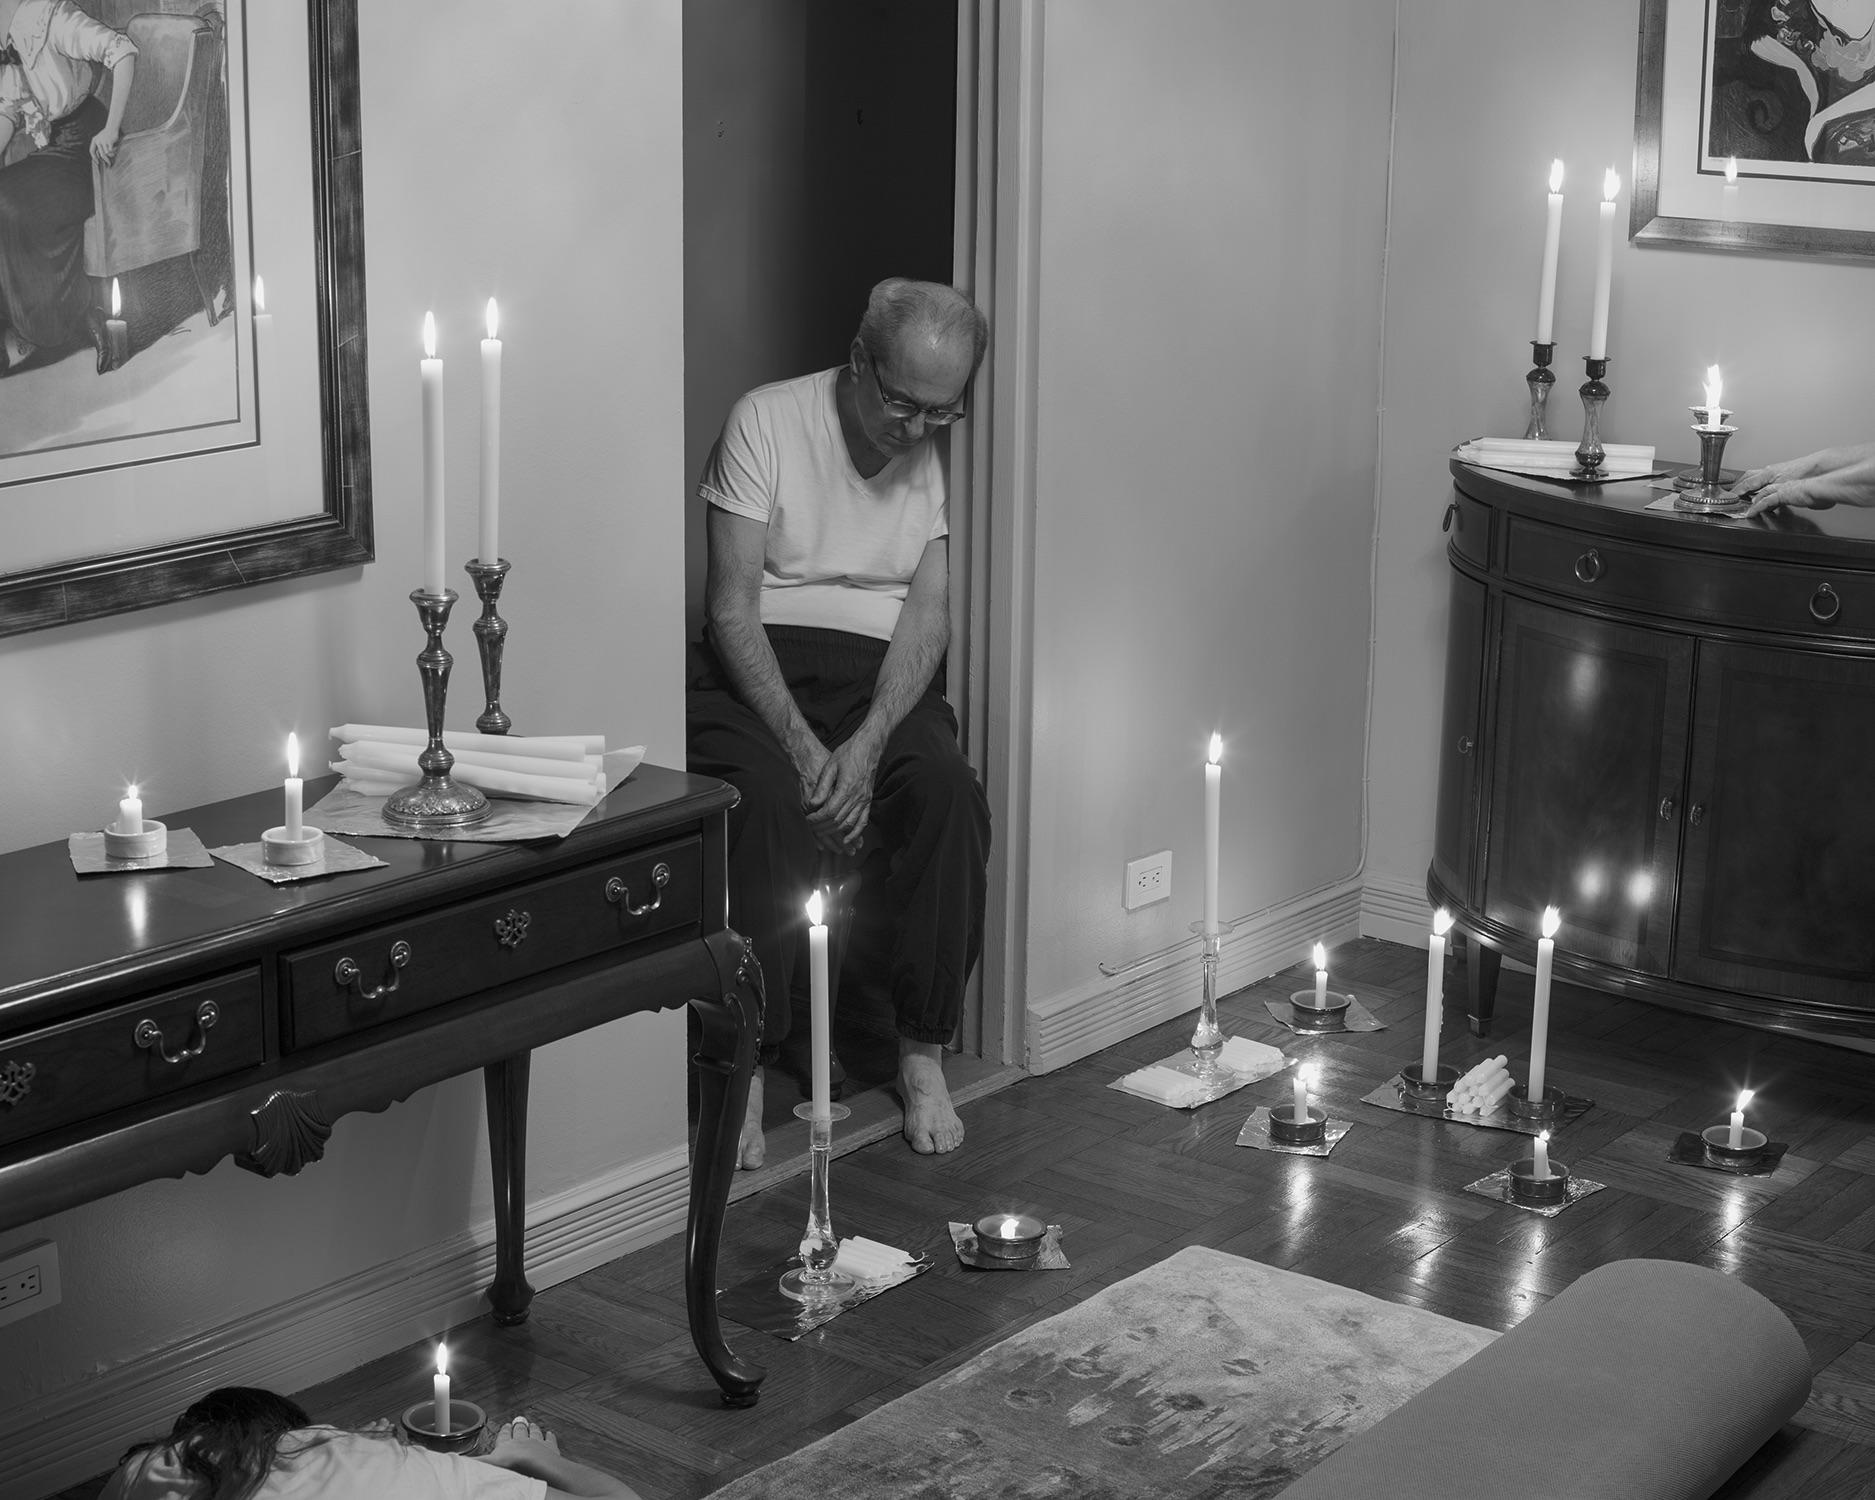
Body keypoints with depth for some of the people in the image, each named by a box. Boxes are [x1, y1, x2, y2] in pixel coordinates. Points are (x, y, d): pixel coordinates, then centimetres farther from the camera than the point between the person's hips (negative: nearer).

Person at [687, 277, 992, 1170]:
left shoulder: (938, 450, 4)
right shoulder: (766, 422, -6)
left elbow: (928, 611, -2)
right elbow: (731, 605, -10)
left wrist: (868, 744, -19)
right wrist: (801, 744, -22)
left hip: (884, 673, 3)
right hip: (760, 665, -2)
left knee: (949, 794, -28)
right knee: (767, 801, -34)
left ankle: (923, 1051, -14)